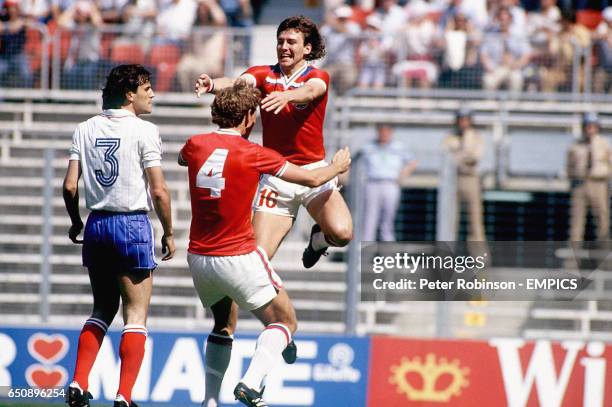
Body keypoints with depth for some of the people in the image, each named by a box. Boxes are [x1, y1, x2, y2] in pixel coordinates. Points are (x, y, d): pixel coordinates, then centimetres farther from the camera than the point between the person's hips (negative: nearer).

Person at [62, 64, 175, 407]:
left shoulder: (86, 130, 6)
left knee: (103, 310, 19)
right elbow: (159, 191, -11)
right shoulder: (144, 131, -9)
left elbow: (70, 186, 4)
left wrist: (76, 223, 19)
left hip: (96, 224, 5)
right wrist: (169, 233, 1)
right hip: (133, 224, -5)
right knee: (136, 317, 0)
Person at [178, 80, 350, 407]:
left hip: (198, 257, 5)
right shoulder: (254, 154, -12)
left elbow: (182, 159, 27)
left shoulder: (196, 145, -1)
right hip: (238, 258, -5)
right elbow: (312, 179, -1)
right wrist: (338, 166, 19)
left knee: (225, 324, 27)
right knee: (285, 321, 8)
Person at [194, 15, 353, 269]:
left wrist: (286, 95, -48)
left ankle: (319, 237, 12)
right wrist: (212, 85, -37)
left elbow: (310, 91, -25)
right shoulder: (264, 74, 7)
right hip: (275, 175, 2)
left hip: (313, 170, -2)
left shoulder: (317, 77, 0)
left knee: (341, 232, -23)